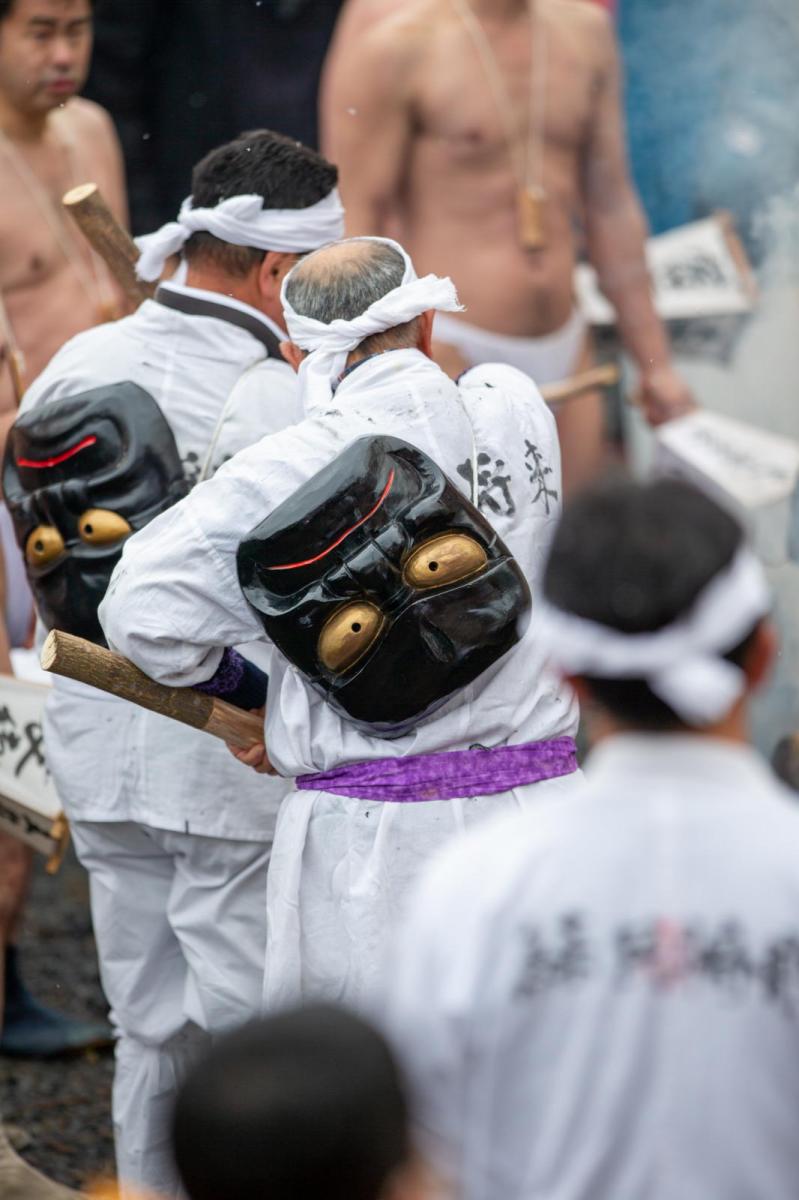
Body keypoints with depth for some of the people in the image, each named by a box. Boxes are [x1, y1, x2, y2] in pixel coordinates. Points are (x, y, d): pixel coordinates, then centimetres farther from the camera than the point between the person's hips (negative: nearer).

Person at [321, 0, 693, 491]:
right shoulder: (395, 46, -9)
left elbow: (613, 206, 16)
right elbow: (352, 225, -10)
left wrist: (655, 363, 16)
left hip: (563, 356, 6)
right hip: (448, 355, -6)